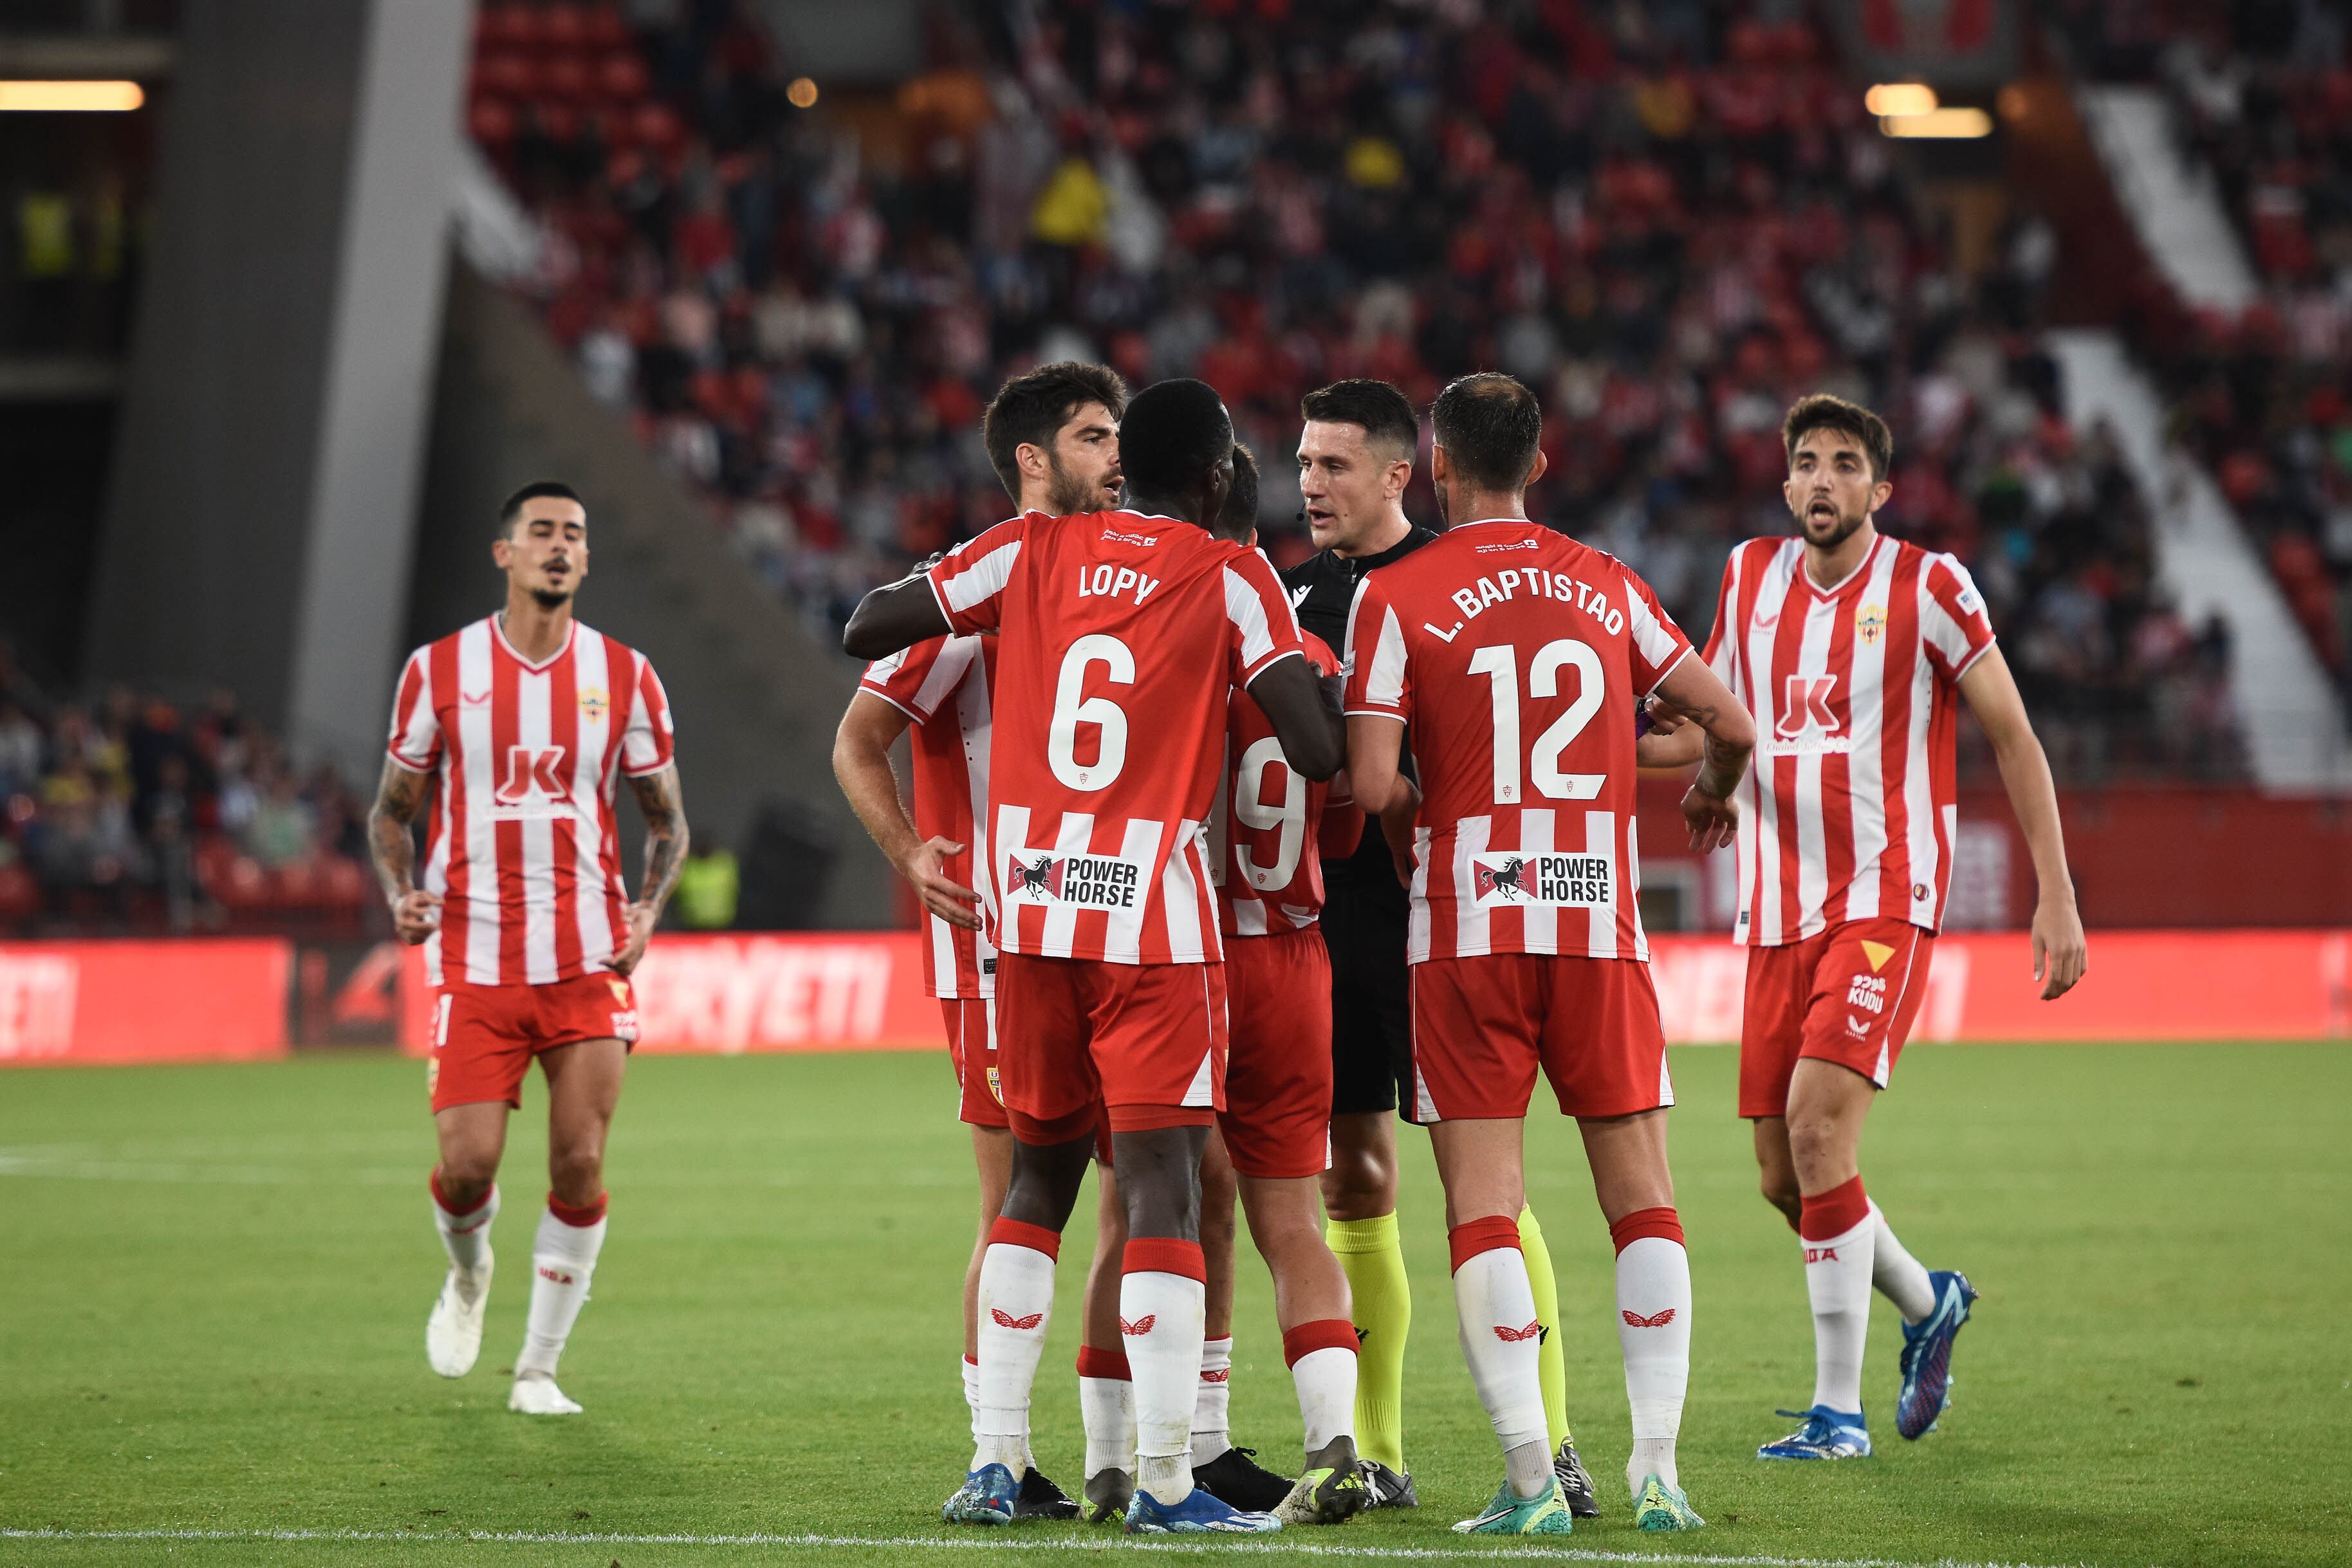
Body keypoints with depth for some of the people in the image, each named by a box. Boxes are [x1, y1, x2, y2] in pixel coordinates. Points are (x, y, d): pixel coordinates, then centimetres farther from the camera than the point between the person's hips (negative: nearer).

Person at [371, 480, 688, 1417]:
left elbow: (667, 820, 12)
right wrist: (401, 896, -9)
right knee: (466, 1168, -8)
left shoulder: (623, 677, 4)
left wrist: (648, 910, -6)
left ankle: (538, 1368, 9)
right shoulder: (439, 670, 2)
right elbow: (392, 810, 10)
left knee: (578, 1166, -6)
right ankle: (469, 1274, 27)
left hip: (588, 962, 1)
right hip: (474, 961, -1)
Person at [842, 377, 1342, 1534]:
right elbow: (1318, 752, -10)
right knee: (1162, 1183, -5)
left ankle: (995, 1460, 12)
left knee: (1039, 1171, 16)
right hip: (1153, 918, -4)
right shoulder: (1229, 579, -2)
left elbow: (865, 632, 8)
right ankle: (1163, 1482, -11)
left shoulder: (1032, 552, 7)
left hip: (1030, 907, 4)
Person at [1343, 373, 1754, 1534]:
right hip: (1600, 924, 2)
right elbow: (1729, 723, 13)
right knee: (1641, 1199, 7)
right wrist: (1713, 793, 35)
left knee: (1483, 1207, -1)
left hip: (1466, 927, -2)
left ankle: (1532, 1480, -9)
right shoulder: (1607, 588, 9)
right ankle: (1657, 1470, 1)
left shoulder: (1397, 597, -2)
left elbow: (1373, 782, -10)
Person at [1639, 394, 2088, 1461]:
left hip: (1885, 901, -5)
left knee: (1817, 1123, -21)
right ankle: (1928, 1303, 35)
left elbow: (2014, 740, 1)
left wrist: (2057, 897, -4)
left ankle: (1839, 1408, -14)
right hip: (1779, 911, 5)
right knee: (1784, 1176, 5)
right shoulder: (1750, 580, 10)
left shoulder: (1928, 588, -4)